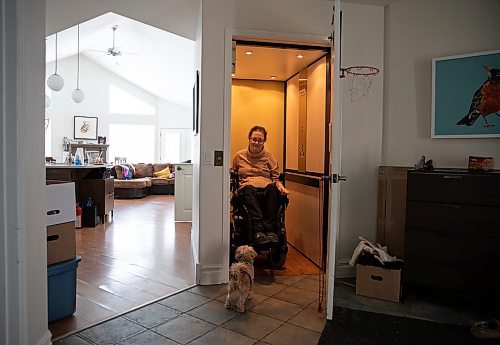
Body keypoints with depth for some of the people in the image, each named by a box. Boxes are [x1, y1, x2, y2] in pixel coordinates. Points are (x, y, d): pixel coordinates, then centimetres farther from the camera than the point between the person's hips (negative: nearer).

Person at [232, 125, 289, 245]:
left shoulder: (269, 157, 18)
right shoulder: (239, 156, 19)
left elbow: (275, 178, 16)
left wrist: (280, 186, -6)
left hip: (266, 188, 1)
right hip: (247, 189, 0)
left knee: (273, 188, -36)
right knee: (248, 189, -38)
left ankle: (270, 229, -39)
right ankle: (258, 229, -48)